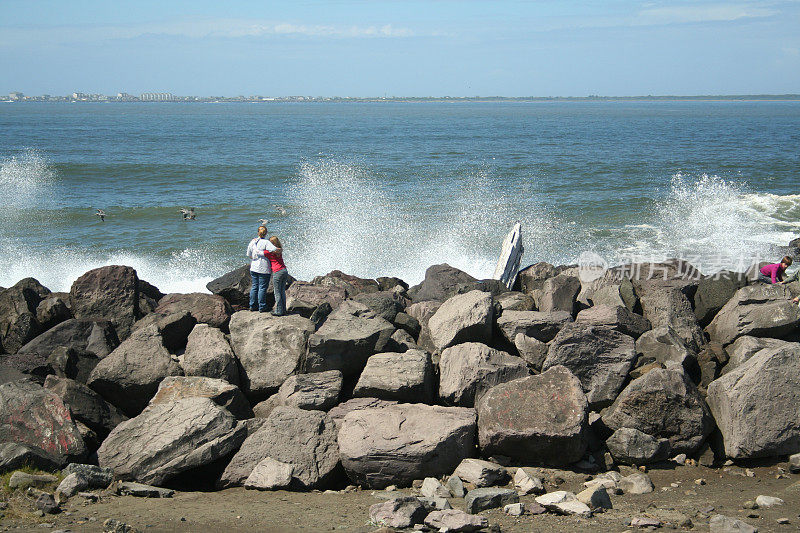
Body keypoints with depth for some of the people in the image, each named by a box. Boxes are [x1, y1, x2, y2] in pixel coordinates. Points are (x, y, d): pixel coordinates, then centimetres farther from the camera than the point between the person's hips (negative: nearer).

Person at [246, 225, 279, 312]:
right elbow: (274, 250, -28)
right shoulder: (266, 243, -15)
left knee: (254, 287, 14)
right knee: (262, 288, 1)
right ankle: (262, 307, 5)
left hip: (254, 268, 6)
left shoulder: (253, 242, 2)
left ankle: (252, 306, 18)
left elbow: (249, 254, 8)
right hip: (264, 269, -6)